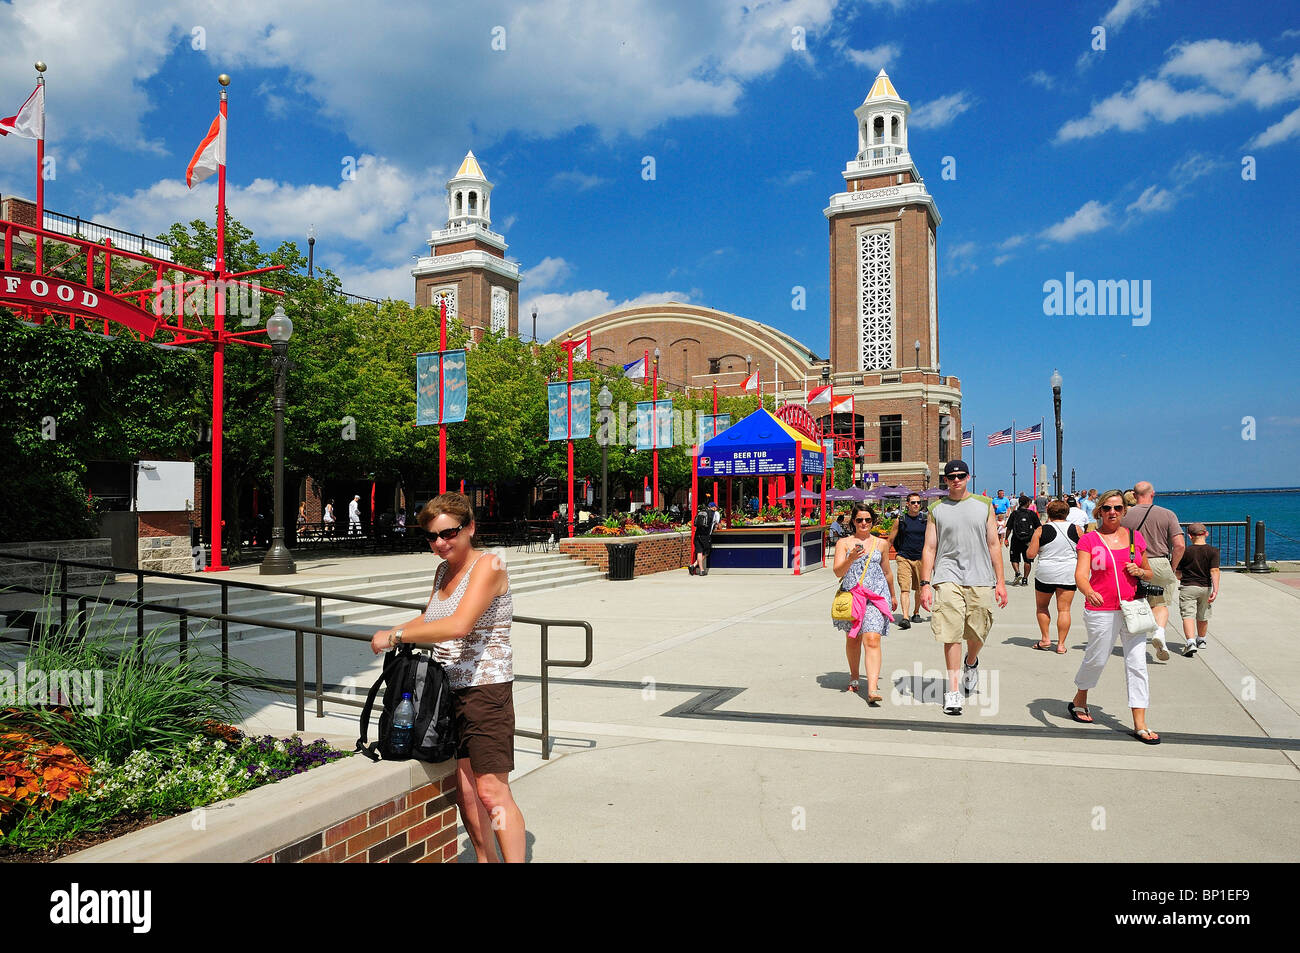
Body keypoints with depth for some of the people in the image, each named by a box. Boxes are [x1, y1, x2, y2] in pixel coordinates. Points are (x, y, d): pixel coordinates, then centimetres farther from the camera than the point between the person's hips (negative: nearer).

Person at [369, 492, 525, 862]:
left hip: (485, 689, -8)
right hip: (447, 690, 8)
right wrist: (394, 632, 9)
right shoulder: (443, 570, 12)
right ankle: (486, 859, 24)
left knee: (491, 791, -8)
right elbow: (431, 618, 29)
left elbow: (458, 626, -25)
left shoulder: (488, 566, -13)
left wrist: (396, 636, -17)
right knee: (462, 789, 10)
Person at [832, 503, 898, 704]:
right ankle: (853, 676, 36)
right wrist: (851, 558, -22)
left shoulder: (881, 544, 13)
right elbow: (838, 571, -5)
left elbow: (887, 572, 25)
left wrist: (893, 595, 33)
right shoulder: (844, 543, 6)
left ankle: (872, 689, -23)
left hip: (876, 596, 0)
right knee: (852, 639, 11)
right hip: (851, 595, 1)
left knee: (872, 639, -15)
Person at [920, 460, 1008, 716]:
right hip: (948, 577, -1)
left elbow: (994, 545, 10)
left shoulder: (984, 505, 9)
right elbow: (929, 548, 6)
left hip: (980, 579, 1)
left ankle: (971, 663, 42)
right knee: (951, 634, -8)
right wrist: (925, 584, -1)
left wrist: (1000, 582, 5)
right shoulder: (936, 509, 7)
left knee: (977, 634, 9)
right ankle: (953, 690, -1)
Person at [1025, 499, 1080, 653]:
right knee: (1064, 609, 5)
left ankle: (1045, 639, 14)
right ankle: (1061, 644, 4)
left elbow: (1030, 555, -7)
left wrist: (1031, 544, 11)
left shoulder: (1041, 530, -6)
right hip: (1069, 574, 2)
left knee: (1042, 607, 17)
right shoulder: (1075, 529, -1)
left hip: (1046, 574, -1)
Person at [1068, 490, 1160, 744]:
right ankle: (1079, 702, 35)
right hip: (1101, 611, -3)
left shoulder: (1135, 537, 9)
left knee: (1137, 663, -1)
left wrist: (1139, 571, -5)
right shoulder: (1089, 540, -3)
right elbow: (1080, 574, -14)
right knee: (1096, 659, 9)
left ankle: (1140, 725, 3)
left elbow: (1149, 573, 18)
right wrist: (1089, 592, -35)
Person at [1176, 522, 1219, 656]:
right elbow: (1214, 571, -13)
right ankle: (1201, 640, 40)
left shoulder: (1185, 552, -5)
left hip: (1187, 587, -3)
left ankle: (1191, 642, -28)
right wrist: (1215, 590, -16)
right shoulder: (1213, 551, -3)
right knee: (1203, 617, 20)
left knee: (1188, 615, -8)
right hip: (1205, 588, 3)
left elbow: (1177, 573, 1)